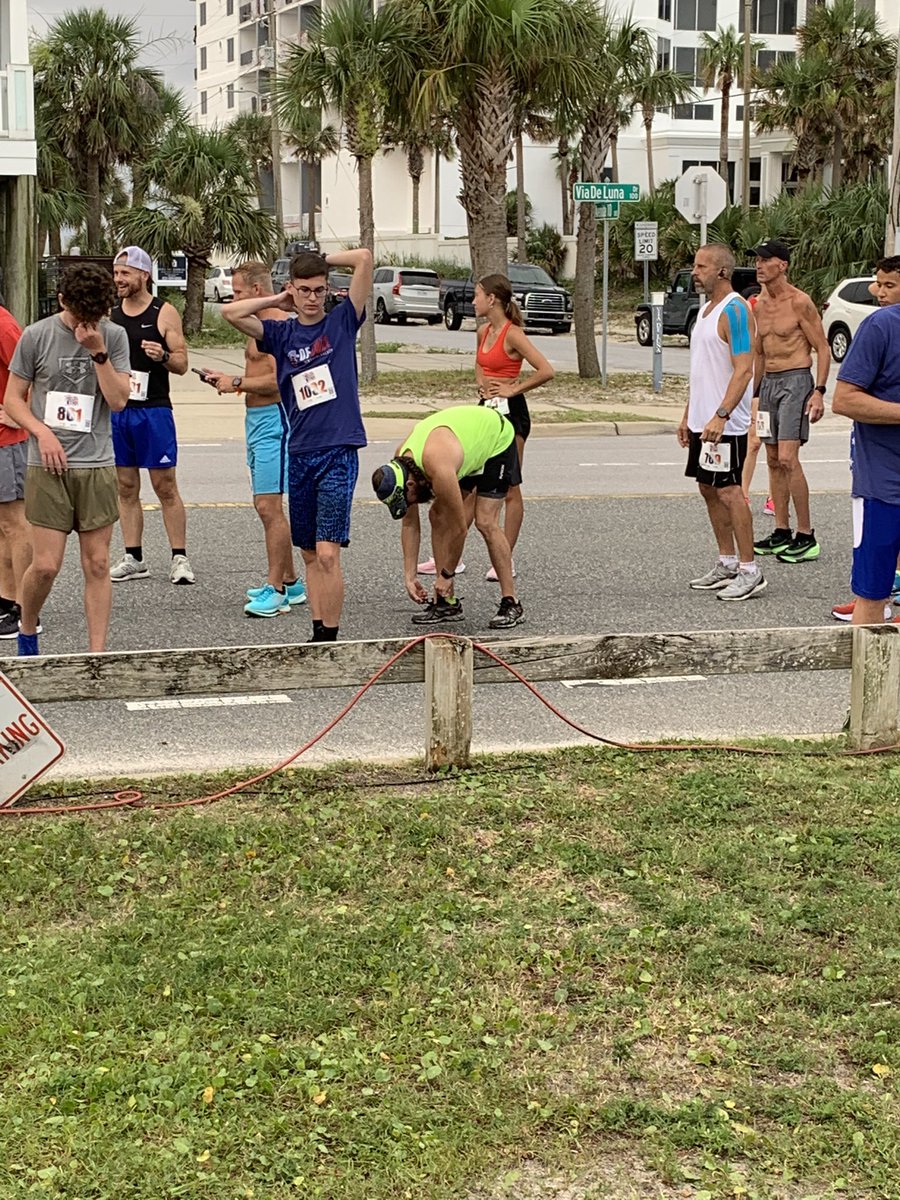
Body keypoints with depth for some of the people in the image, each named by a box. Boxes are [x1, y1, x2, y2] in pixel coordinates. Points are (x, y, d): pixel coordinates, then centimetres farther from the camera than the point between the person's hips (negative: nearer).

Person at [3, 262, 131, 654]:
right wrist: (42, 432, -11)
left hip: (97, 466, 2)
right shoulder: (37, 336, -1)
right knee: (46, 565, -4)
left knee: (97, 565, 2)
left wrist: (98, 352, -13)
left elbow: (118, 401, -3)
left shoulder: (114, 337, 3)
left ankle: (97, 653, 8)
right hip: (47, 465, -2)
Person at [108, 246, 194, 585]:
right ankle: (133, 559, 13)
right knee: (126, 487, 7)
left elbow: (182, 363, -4)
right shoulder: (109, 315, 11)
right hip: (116, 411, 5)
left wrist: (163, 356, -23)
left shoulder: (165, 313, -2)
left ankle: (179, 558, 2)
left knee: (165, 486, -2)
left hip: (153, 410, -5)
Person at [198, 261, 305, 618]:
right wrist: (228, 380, 12)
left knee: (268, 506, -12)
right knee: (266, 505, 14)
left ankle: (276, 589, -10)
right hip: (257, 420, 11)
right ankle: (290, 582, 21)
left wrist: (236, 383, -13)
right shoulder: (261, 326, 19)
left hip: (273, 421, -11)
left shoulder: (277, 325, -14)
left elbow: (278, 380, -23)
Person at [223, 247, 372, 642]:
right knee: (309, 554, 9)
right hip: (299, 454, 5)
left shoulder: (342, 322, 2)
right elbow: (231, 313, 1)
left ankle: (330, 637, -7)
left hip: (339, 451, -5)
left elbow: (364, 259, -5)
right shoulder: (281, 334, 11)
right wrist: (279, 300, 7)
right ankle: (318, 632, 16)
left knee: (327, 554, -12)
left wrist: (322, 260, 8)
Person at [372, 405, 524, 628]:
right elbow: (409, 524, -6)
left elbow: (459, 528, -32)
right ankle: (447, 603, 2)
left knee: (485, 522, -19)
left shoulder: (438, 469, -41)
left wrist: (446, 574, -20)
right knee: (438, 516, -2)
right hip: (471, 440, 8)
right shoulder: (399, 465, -16)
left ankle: (511, 604, -12)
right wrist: (409, 575, -8)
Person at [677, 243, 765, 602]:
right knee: (708, 489, 13)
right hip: (702, 420, 10)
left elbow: (743, 370, -22)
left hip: (725, 424, -10)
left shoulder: (735, 311, -14)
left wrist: (721, 415, -29)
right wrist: (688, 414, 21)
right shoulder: (706, 309, 16)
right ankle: (727, 564, 21)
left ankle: (750, 571, -5)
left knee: (729, 491, -9)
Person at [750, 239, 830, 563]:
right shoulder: (759, 305, 11)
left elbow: (823, 348, -11)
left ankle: (807, 537, -10)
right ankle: (782, 533, 18)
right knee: (773, 461, 10)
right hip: (769, 383, 8)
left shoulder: (799, 302, -11)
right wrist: (753, 394, 21)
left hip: (796, 381, -8)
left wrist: (819, 391, -20)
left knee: (788, 458, -15)